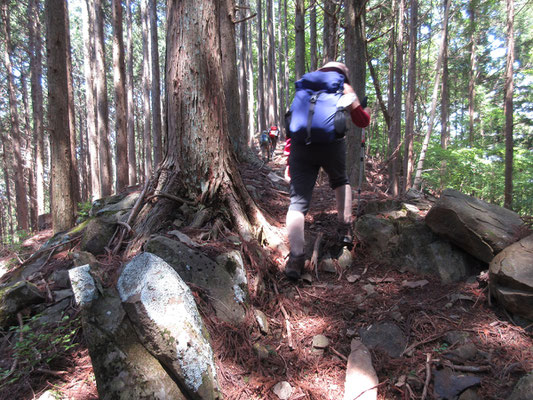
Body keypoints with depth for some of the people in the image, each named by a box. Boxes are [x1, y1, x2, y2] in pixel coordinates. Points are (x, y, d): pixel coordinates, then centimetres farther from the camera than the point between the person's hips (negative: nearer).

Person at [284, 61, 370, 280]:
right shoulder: (344, 89, 21)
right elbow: (362, 122, 19)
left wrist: (288, 162, 22)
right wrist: (363, 108, 42)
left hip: (300, 145, 1)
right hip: (332, 143, -1)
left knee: (298, 201, -4)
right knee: (340, 180, 30)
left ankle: (296, 257, -18)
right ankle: (345, 228, 27)